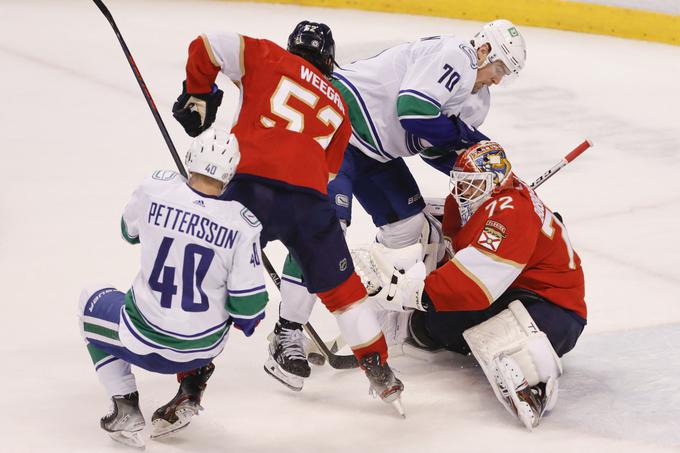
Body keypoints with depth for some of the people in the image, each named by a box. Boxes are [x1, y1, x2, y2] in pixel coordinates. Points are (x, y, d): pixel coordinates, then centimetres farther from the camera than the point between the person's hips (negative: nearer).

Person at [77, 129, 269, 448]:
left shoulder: (156, 188, -13)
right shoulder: (242, 224, -17)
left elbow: (130, 231, 10)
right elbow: (248, 302, -13)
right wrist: (249, 320, 10)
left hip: (143, 340, -1)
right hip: (203, 347, 1)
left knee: (93, 302, 29)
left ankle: (126, 410, 18)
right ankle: (190, 391, 21)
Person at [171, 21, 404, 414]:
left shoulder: (271, 59, 17)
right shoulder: (338, 106, 28)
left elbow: (208, 47, 8)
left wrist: (198, 97, 23)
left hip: (249, 184, -2)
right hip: (309, 197, 2)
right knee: (341, 288, 18)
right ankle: (381, 374, 22)